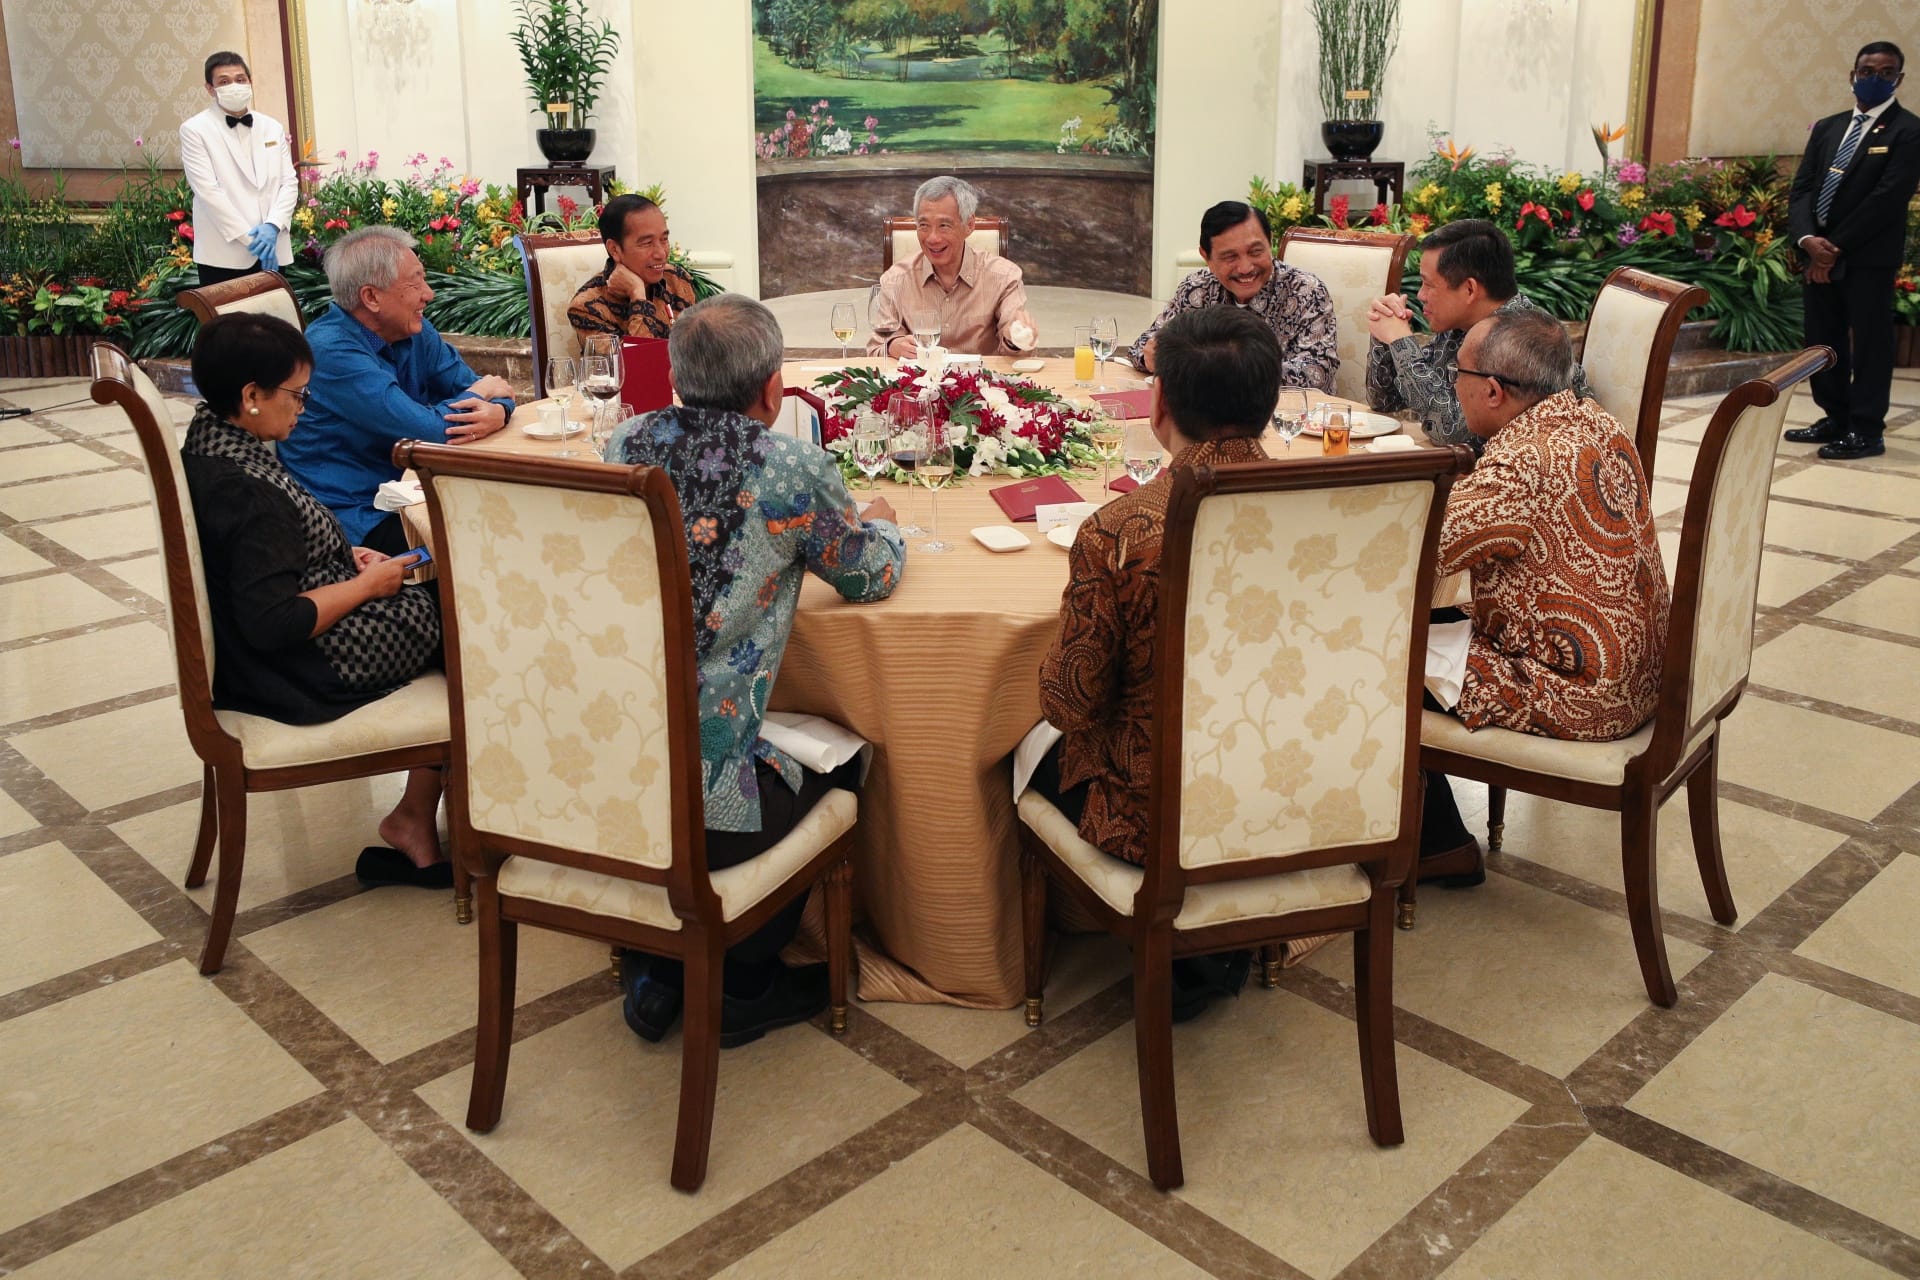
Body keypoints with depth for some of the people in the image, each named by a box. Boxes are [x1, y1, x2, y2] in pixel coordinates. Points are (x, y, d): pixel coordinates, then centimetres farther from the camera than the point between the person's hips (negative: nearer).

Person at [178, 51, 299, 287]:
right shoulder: (194, 130, -1)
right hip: (224, 255, -4)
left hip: (272, 250, 4)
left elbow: (289, 183, 7)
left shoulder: (273, 128, 13)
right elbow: (208, 191, -9)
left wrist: (272, 226, -10)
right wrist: (249, 238, -15)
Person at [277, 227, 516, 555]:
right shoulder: (334, 352, -20)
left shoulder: (416, 332, 6)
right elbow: (430, 430, -26)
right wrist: (477, 394, -6)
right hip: (355, 520, -8)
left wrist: (497, 413, -20)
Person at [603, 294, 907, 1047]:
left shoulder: (626, 443, 5)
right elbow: (874, 576, 6)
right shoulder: (794, 469, -11)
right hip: (697, 802, -6)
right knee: (838, 765, 25)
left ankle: (654, 966, 36)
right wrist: (880, 523, 28)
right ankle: (743, 986, 31)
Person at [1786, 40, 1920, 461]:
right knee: (1823, 339, 11)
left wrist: (1837, 247, -16)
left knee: (1869, 341, -2)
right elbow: (1802, 187, 8)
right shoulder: (1827, 128, 15)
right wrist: (1808, 239, -9)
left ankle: (1866, 431, 2)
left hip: (1869, 257, -6)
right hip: (1820, 253, 6)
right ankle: (1836, 418, 22)